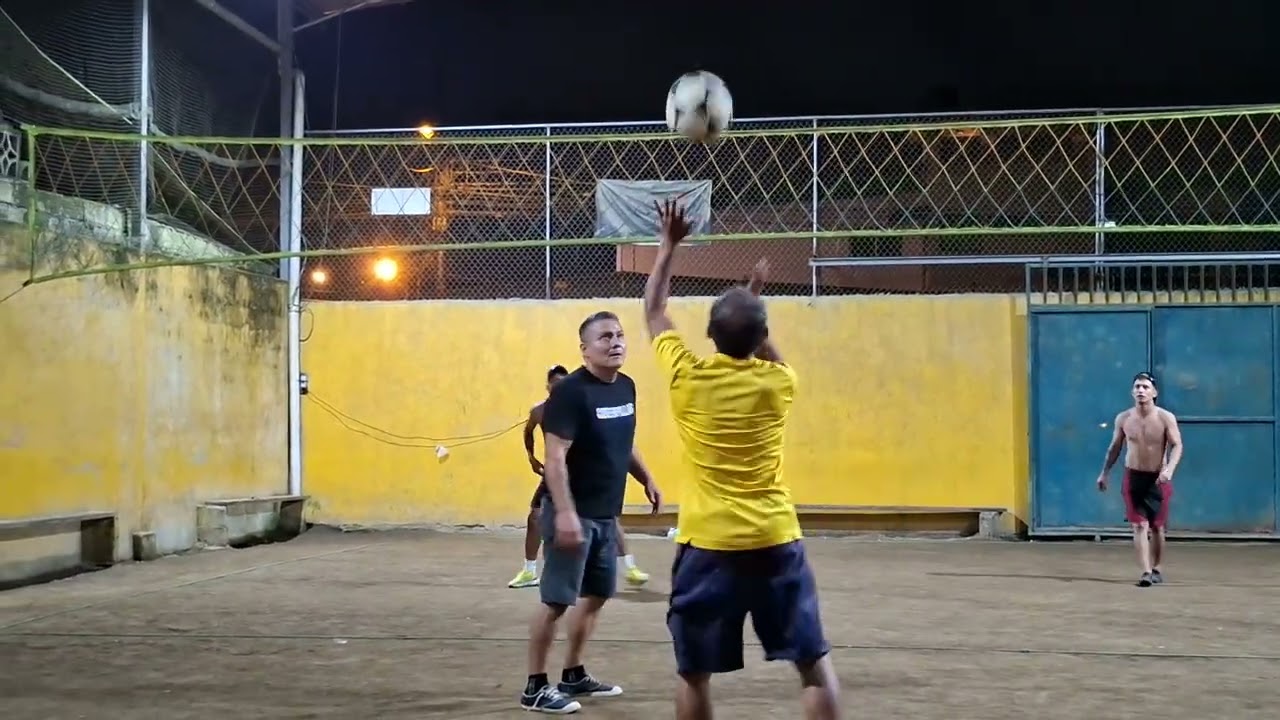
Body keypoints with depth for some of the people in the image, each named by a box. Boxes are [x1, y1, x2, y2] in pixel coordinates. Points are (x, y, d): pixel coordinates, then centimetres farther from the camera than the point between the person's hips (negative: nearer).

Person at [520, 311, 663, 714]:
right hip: (574, 514, -9)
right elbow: (555, 458, -21)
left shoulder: (626, 387, 8)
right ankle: (535, 688, 5)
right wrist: (565, 513, -28)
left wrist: (646, 480, 21)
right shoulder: (570, 392, -17)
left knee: (597, 594, 16)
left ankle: (574, 676, 29)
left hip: (606, 514, 9)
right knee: (557, 600, -4)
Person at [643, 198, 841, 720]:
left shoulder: (687, 378, -5)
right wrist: (755, 304, 29)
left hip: (707, 543, -1)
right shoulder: (777, 383, -1)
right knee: (814, 663, 9)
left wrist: (668, 247, 21)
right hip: (775, 540, 1)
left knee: (694, 673, 9)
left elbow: (653, 312, 14)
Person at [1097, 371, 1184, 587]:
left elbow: (1177, 445, -12)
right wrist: (1105, 473, 10)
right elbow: (1115, 447, 10)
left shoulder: (1166, 418, -9)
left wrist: (1169, 469, -28)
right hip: (1133, 477, 1)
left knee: (1157, 526, 11)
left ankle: (1156, 569, 28)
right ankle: (1146, 572, -14)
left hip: (1158, 479, -1)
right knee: (1139, 525, -9)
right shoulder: (1123, 419, -1)